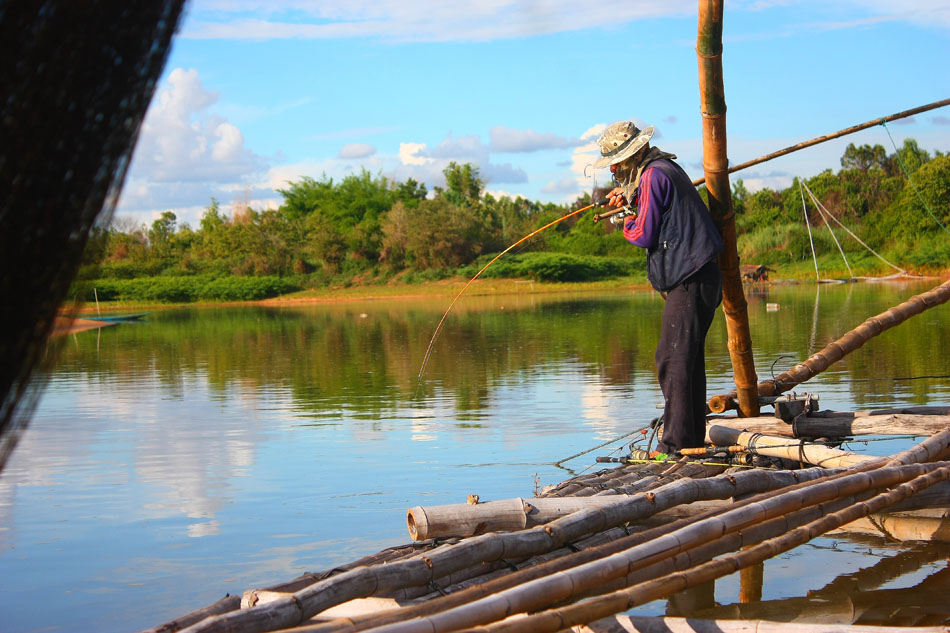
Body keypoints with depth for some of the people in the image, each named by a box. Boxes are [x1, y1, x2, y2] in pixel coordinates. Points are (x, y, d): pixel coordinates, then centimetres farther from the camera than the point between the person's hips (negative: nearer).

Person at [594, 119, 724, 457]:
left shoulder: (654, 175, -12)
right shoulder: (666, 168, 18)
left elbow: (644, 235, -14)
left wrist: (627, 223, 7)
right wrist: (628, 200, 15)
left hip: (689, 280, -11)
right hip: (698, 277, 11)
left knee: (673, 358, -10)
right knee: (688, 357, 13)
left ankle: (676, 442, -10)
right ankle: (693, 437, 18)